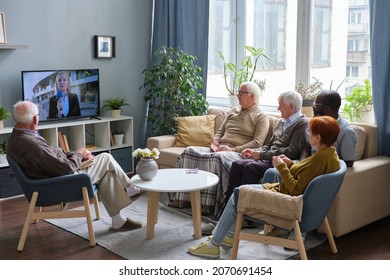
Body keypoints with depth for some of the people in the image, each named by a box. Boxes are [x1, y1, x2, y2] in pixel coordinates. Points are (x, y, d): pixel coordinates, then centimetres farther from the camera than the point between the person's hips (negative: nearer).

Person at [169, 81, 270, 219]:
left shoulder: (261, 117, 3)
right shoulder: (233, 111, 24)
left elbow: (257, 143, -9)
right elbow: (220, 131, 25)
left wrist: (233, 149, -17)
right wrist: (215, 142, 2)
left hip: (239, 153, -7)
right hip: (219, 149, 7)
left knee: (218, 157, -39)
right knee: (190, 151, -12)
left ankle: (209, 204, -36)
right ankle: (181, 197, -13)